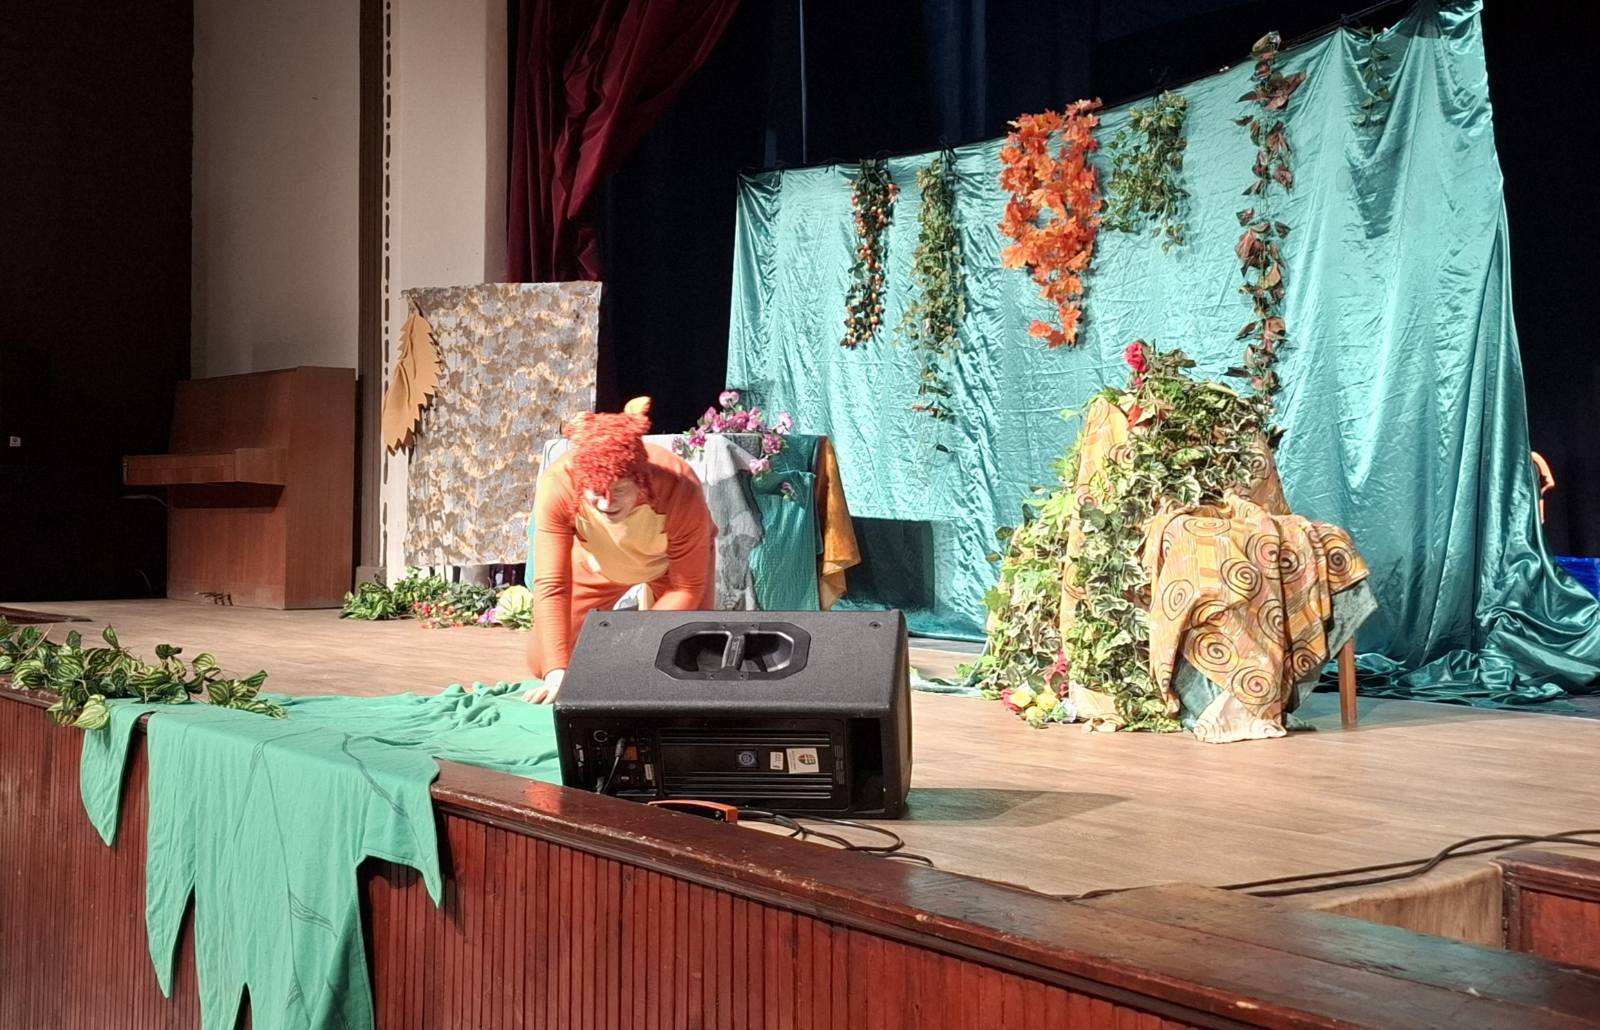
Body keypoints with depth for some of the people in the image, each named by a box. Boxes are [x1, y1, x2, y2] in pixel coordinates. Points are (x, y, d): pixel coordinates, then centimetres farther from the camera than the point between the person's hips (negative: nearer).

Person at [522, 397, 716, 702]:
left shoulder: (680, 491, -41)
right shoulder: (557, 485, -39)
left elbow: (688, 588, -29)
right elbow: (551, 584, -36)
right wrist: (557, 671, -44)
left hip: (671, 562, -1)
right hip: (596, 562, 1)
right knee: (541, 663, -1)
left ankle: (649, 601, 21)